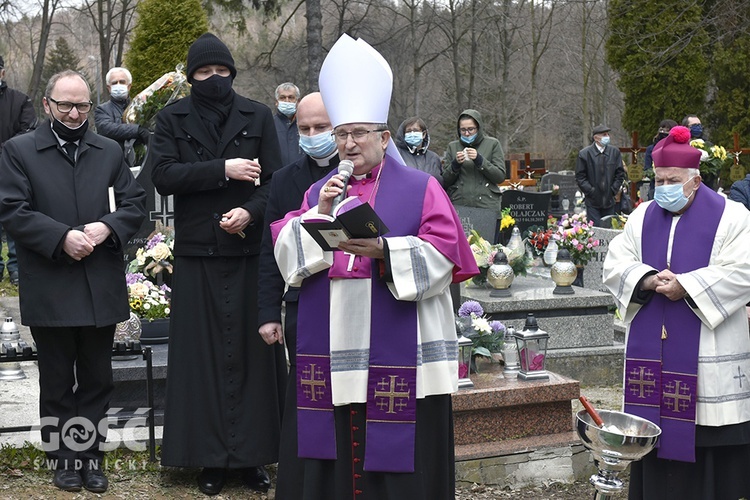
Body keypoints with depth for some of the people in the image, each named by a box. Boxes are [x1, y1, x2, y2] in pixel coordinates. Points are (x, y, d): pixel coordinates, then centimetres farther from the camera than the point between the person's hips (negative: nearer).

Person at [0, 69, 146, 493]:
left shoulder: (110, 152, 12)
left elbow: (136, 203, 7)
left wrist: (106, 228, -13)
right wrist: (62, 237, -19)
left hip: (102, 288, 3)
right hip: (50, 290, -3)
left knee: (97, 380, 9)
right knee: (57, 383, 8)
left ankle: (91, 458, 20)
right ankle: (64, 460, 19)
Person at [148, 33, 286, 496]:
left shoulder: (258, 116, 7)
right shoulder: (172, 119, 7)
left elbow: (274, 180, 2)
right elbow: (163, 174, -6)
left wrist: (251, 211, -17)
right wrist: (222, 170, -14)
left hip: (250, 250, 0)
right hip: (197, 253, 0)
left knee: (253, 349, 2)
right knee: (202, 351, 2)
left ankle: (254, 455, 10)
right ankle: (211, 457, 10)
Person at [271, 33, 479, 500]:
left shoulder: (420, 188, 3)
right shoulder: (318, 191, 15)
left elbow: (441, 256, -9)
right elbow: (286, 253, 4)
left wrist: (383, 250, -22)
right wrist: (320, 215, -11)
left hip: (399, 357, -4)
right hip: (331, 356, 4)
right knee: (335, 459, 6)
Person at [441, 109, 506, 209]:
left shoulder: (492, 144, 6)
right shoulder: (452, 146, 11)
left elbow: (500, 176, -1)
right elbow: (445, 182, 9)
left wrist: (479, 160, -11)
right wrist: (455, 164, -8)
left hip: (486, 205, -1)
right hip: (458, 205, 1)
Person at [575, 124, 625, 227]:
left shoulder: (615, 152, 5)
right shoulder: (584, 154, -4)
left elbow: (620, 173, 8)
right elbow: (580, 177, -3)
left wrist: (613, 190, -2)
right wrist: (590, 191, -10)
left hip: (609, 200, 3)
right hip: (593, 201, -3)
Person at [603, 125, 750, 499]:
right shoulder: (642, 218, 12)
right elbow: (615, 265, 7)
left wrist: (686, 286, -18)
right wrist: (648, 280, -13)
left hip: (707, 352, -4)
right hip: (651, 352, 4)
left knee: (708, 437, -3)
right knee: (654, 430, 5)